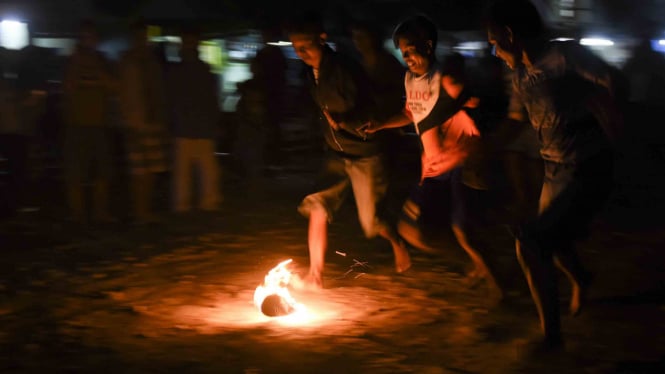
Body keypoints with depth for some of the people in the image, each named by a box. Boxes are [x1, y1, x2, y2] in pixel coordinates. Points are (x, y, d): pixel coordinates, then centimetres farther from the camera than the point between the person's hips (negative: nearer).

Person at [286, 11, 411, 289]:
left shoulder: (345, 69, -22)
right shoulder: (313, 71, 1)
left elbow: (366, 114, -22)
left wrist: (343, 121, -38)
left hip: (364, 154, -6)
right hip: (336, 154, 6)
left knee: (371, 220, 4)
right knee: (317, 208, -9)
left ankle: (398, 245, 36)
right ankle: (315, 274, -2)